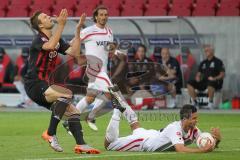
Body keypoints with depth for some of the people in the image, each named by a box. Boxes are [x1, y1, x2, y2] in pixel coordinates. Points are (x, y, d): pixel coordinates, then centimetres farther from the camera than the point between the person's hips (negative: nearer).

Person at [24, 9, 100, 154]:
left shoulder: (57, 40, 15)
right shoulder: (38, 40, -11)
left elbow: (74, 52, 6)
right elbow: (50, 46, -34)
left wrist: (78, 30, 2)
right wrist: (61, 25, -36)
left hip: (44, 85, 9)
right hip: (34, 85, -9)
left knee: (73, 112, 1)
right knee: (67, 94, -29)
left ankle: (80, 144, -1)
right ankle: (50, 133, -24)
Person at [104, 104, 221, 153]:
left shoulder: (193, 130, -21)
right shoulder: (175, 128, -42)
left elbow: (209, 145, -17)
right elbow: (180, 149, -55)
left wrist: (216, 139, -39)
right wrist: (203, 150, -62)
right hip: (142, 141, -7)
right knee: (108, 143, 4)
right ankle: (117, 112, 14)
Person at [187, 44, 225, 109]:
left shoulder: (218, 62, 2)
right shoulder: (203, 63, 20)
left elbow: (222, 74, -6)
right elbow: (199, 73, 22)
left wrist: (215, 78, -22)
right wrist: (197, 77, -2)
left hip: (216, 82, -6)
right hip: (204, 82, 6)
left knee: (210, 84, -42)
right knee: (190, 84, -14)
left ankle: (210, 102, -23)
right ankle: (194, 102, -10)